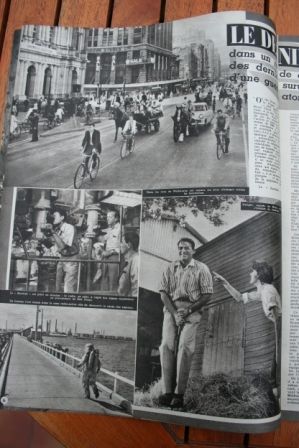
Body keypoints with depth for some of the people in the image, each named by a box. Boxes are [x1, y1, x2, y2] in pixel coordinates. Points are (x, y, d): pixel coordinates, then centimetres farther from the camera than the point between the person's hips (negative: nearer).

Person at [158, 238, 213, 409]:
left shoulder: (201, 269, 4)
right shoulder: (171, 268, 12)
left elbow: (207, 295, 0)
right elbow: (164, 293, 6)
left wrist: (188, 310, -9)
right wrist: (174, 313, -7)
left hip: (192, 311, -2)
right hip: (172, 309, 3)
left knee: (185, 346, -14)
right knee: (167, 345, -10)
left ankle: (180, 393, -8)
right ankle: (167, 391, -5)